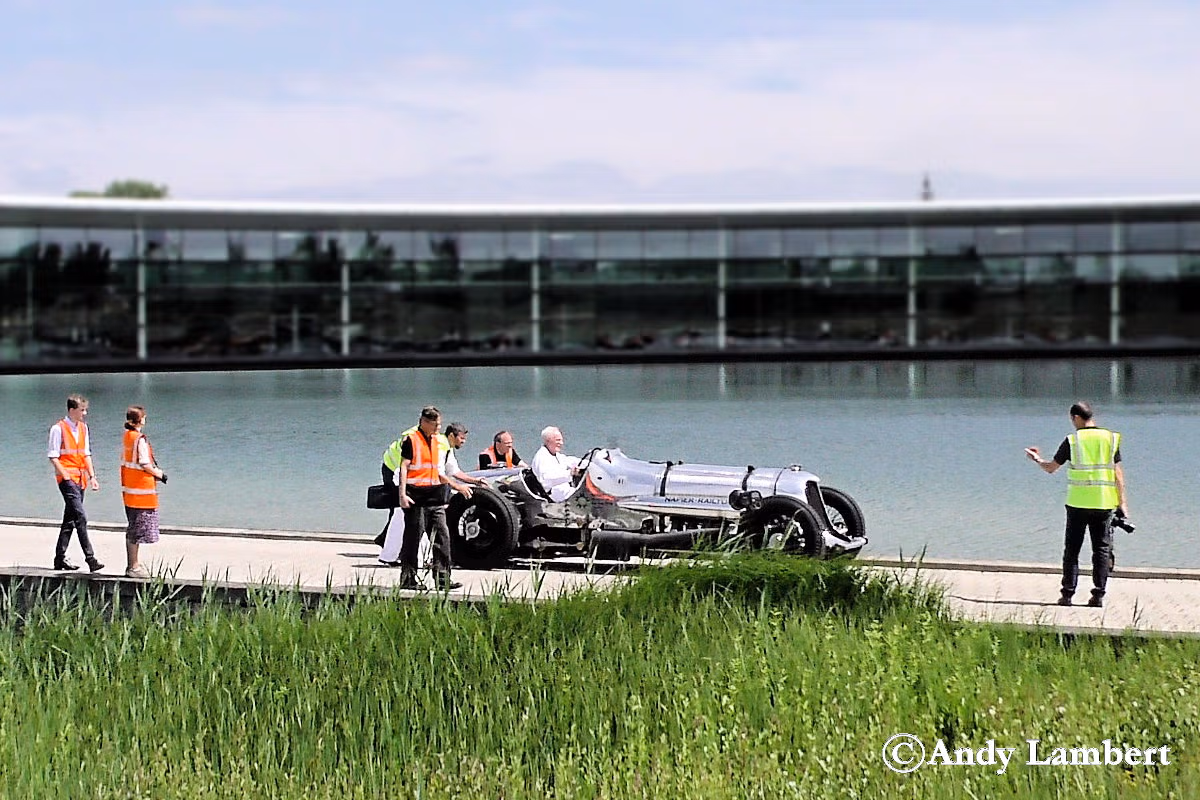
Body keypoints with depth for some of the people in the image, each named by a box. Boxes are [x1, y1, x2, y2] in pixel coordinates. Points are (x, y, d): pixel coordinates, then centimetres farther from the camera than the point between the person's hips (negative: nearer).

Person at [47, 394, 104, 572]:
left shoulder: (83, 428, 14)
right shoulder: (58, 428, -8)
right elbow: (53, 457, -9)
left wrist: (92, 476, 10)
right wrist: (66, 477, -16)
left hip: (80, 479, 8)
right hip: (67, 478, -8)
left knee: (70, 520, 11)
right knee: (80, 517, -15)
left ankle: (60, 558, 18)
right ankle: (90, 558, -19)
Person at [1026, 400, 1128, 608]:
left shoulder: (1072, 441, -3)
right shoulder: (1111, 438, 2)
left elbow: (1051, 468, 5)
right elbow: (1118, 472, 1)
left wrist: (1037, 459, 26)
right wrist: (1122, 501, 5)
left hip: (1078, 503, -2)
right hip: (1104, 503, 2)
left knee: (1072, 549, 7)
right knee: (1102, 549, 6)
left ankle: (1067, 594, 4)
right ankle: (1098, 595, 2)